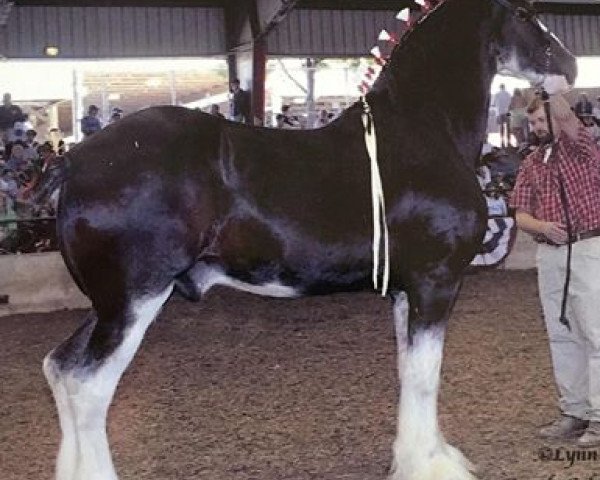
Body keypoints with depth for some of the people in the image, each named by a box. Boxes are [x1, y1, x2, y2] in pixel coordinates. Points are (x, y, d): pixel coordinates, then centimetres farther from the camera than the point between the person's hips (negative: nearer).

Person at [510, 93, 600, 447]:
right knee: (562, 337, 9)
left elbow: (564, 114, -20)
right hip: (550, 255, 6)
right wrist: (543, 227, -11)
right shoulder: (531, 164, 14)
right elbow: (521, 215, 9)